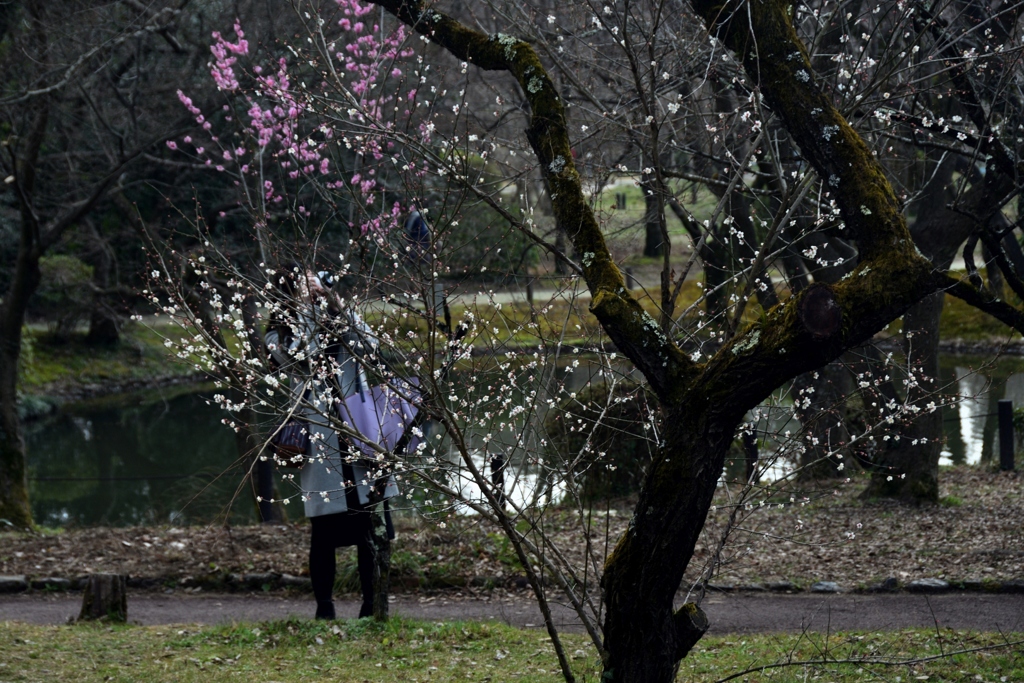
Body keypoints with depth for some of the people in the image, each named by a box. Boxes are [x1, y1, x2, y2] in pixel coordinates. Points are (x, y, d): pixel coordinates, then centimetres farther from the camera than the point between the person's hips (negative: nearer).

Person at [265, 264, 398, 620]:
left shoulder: (343, 316, 15)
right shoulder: (280, 334, 6)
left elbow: (368, 347, 0)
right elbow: (301, 357, -13)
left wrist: (335, 307, -6)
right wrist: (306, 309, -10)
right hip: (320, 440, -3)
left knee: (373, 524, 2)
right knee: (324, 530, -2)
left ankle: (372, 603, 11)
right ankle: (324, 608, 7)